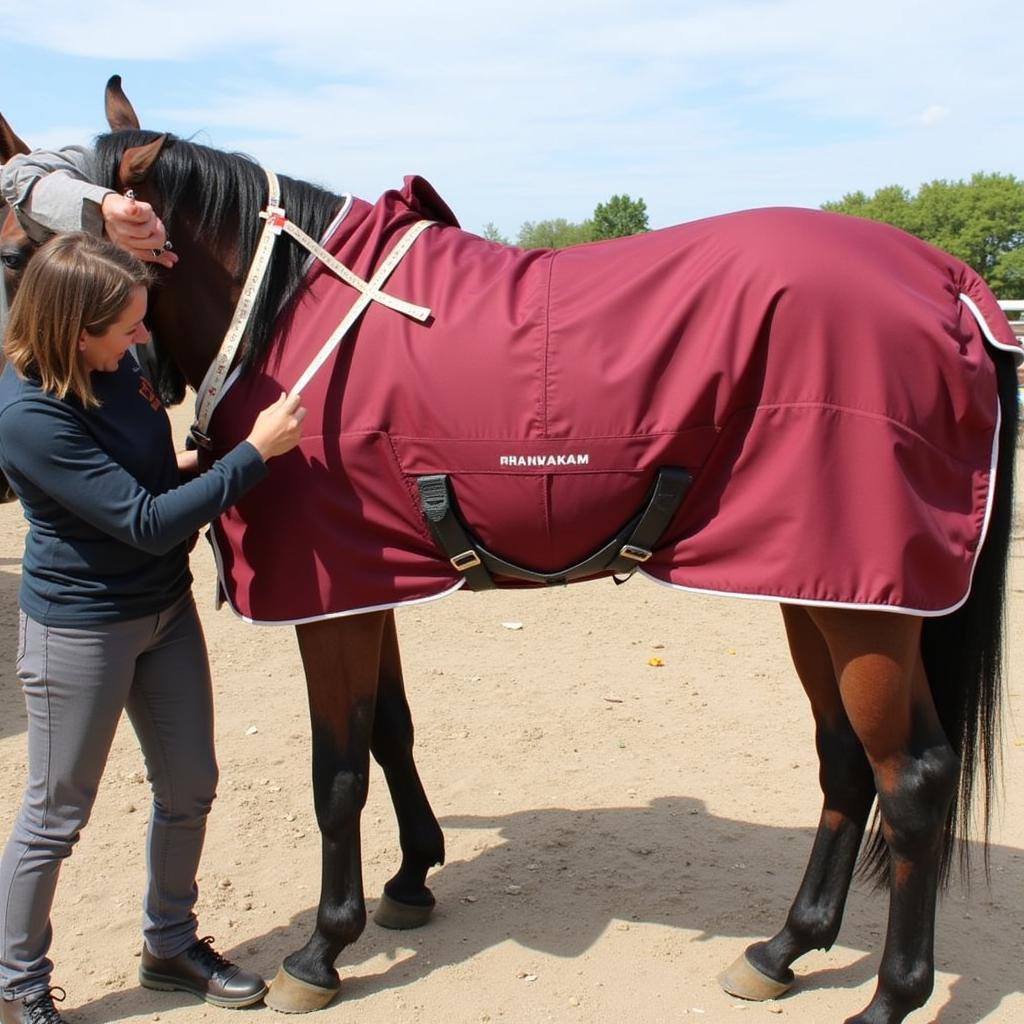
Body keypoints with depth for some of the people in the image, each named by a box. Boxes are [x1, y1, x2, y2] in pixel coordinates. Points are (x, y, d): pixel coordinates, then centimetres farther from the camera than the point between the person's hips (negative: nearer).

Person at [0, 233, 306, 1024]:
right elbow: (147, 523, -27)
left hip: (167, 607, 8)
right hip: (81, 629, -8)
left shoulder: (116, 364, -3)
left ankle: (171, 945, 38)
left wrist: (185, 464, 3)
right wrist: (255, 453, -25)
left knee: (189, 788, 16)